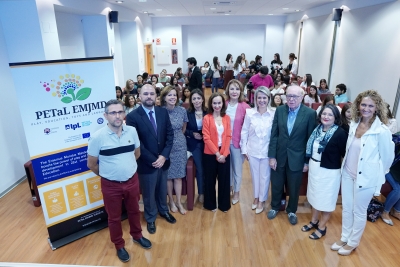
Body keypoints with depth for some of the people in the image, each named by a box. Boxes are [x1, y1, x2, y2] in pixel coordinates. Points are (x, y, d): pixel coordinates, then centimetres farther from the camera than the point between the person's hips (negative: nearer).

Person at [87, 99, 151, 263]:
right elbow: (91, 164, -7)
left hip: (132, 181, 3)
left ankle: (137, 236, 49)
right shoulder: (98, 137, -18)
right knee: (114, 217, 17)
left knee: (134, 211, 23)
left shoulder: (132, 131, -8)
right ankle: (119, 245, 41)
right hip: (111, 185, -3)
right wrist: (108, 174, 5)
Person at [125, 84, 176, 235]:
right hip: (146, 163, -4)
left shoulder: (163, 112, -2)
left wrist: (164, 156, -12)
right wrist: (152, 160, -17)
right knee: (148, 193, 15)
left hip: (163, 160, 4)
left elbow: (170, 134, -2)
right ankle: (150, 218, 40)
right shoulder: (132, 116, -15)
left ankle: (163, 211, 49)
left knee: (162, 189, 23)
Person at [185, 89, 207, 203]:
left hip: (206, 144, 1)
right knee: (200, 169, 7)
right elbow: (184, 129, -2)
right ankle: (201, 193, 26)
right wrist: (192, 134, -17)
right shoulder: (188, 113, -7)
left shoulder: (208, 113, -5)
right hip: (194, 145, -1)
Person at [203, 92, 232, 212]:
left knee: (224, 179, 11)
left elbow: (228, 137, 0)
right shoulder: (207, 118, -6)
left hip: (225, 154, 2)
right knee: (210, 180, 10)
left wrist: (224, 154, -10)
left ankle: (224, 204, 27)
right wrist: (217, 153, -15)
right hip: (210, 154, -2)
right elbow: (206, 138, -10)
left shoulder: (227, 118, 4)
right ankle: (210, 204, 27)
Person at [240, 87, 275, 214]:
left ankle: (261, 200, 34)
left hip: (267, 151, -1)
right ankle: (256, 197, 39)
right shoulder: (249, 113, -7)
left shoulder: (274, 114, -10)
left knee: (265, 177, 14)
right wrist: (244, 149, -1)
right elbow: (244, 132, -2)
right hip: (252, 151, 1)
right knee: (255, 175, 18)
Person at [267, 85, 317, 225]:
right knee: (276, 185, 18)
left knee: (294, 188, 16)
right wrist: (272, 156, -5)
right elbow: (274, 135, -3)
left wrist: (308, 161, -5)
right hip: (279, 156, 2)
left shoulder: (310, 113, -11)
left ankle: (291, 210, 41)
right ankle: (275, 207, 43)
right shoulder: (279, 110, -4)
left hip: (297, 158, -2)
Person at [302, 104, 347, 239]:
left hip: (329, 172, -6)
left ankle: (322, 227, 30)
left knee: (326, 199, 12)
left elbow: (345, 154, -16)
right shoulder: (317, 129, -1)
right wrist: (307, 163, 9)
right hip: (314, 168, 6)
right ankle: (314, 221, 41)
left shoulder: (340, 133, -18)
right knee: (315, 196, 21)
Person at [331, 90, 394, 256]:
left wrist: (377, 174, 3)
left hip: (365, 177, -5)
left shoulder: (382, 131, -19)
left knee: (359, 212, 12)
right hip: (347, 173, 6)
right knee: (346, 208, 18)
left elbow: (388, 157, -9)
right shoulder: (354, 124, -1)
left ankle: (353, 242, 33)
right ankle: (344, 238, 36)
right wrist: (345, 166, 13)